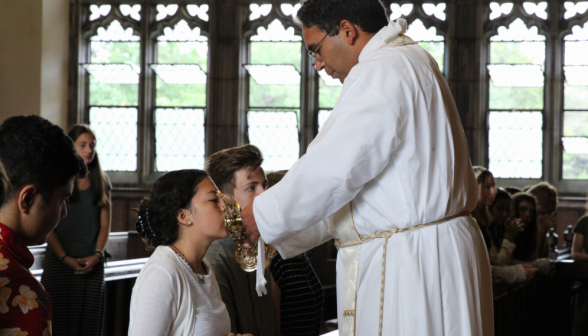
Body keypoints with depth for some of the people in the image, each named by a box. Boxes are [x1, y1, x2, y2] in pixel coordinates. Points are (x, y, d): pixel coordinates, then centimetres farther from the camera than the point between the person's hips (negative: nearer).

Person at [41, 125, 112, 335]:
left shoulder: (101, 182, 12)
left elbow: (105, 225, 10)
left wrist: (97, 255, -6)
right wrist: (66, 258, -11)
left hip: (92, 263, 3)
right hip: (60, 261, -3)